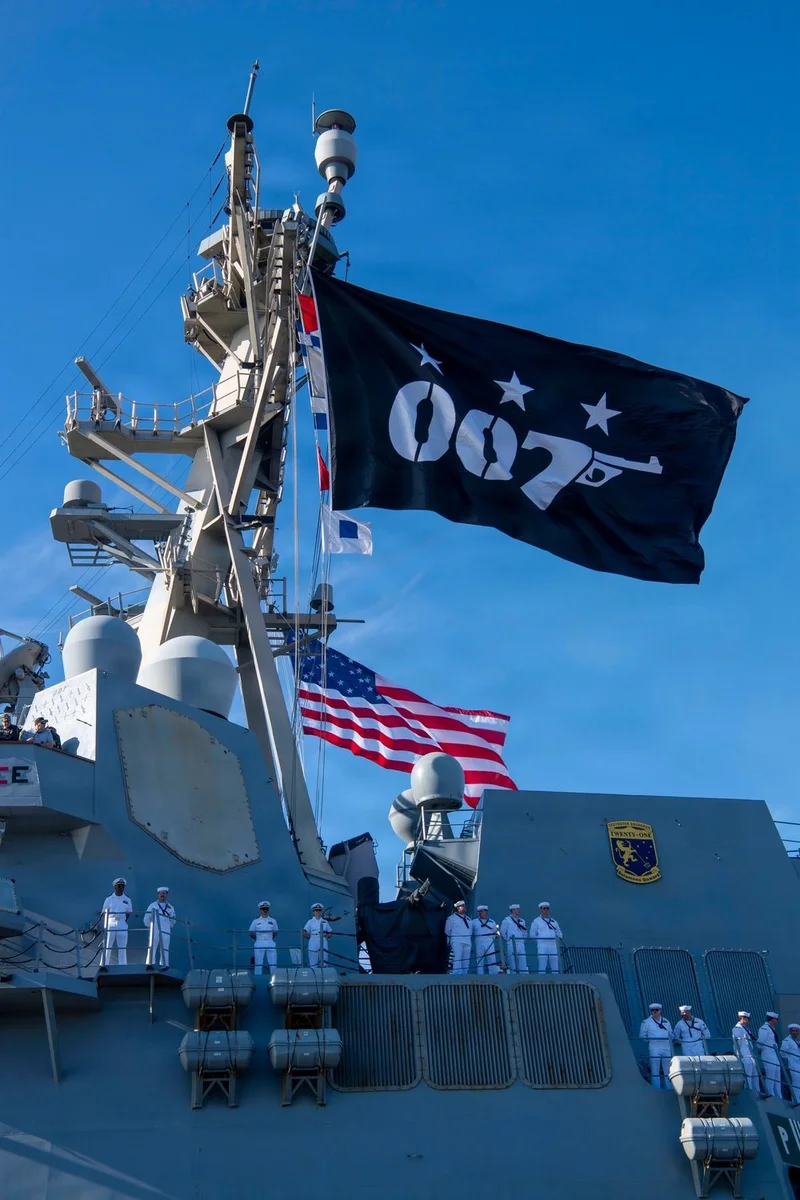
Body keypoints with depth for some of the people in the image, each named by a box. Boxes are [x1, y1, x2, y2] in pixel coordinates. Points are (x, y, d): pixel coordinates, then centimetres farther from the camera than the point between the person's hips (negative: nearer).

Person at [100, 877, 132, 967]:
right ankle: (104, 965, -4)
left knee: (122, 947, 2)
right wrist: (104, 925, -6)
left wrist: (125, 921, 2)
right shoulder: (109, 899, 5)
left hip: (122, 925, 2)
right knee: (107, 946, -5)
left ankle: (122, 967, 6)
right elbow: (103, 913, 4)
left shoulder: (127, 900, 12)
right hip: (110, 923, -2)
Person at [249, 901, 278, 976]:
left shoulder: (273, 921, 7)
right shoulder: (256, 921, 4)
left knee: (273, 964, -2)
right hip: (259, 945, -1)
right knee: (258, 964, -1)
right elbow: (251, 934, 11)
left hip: (270, 944, 1)